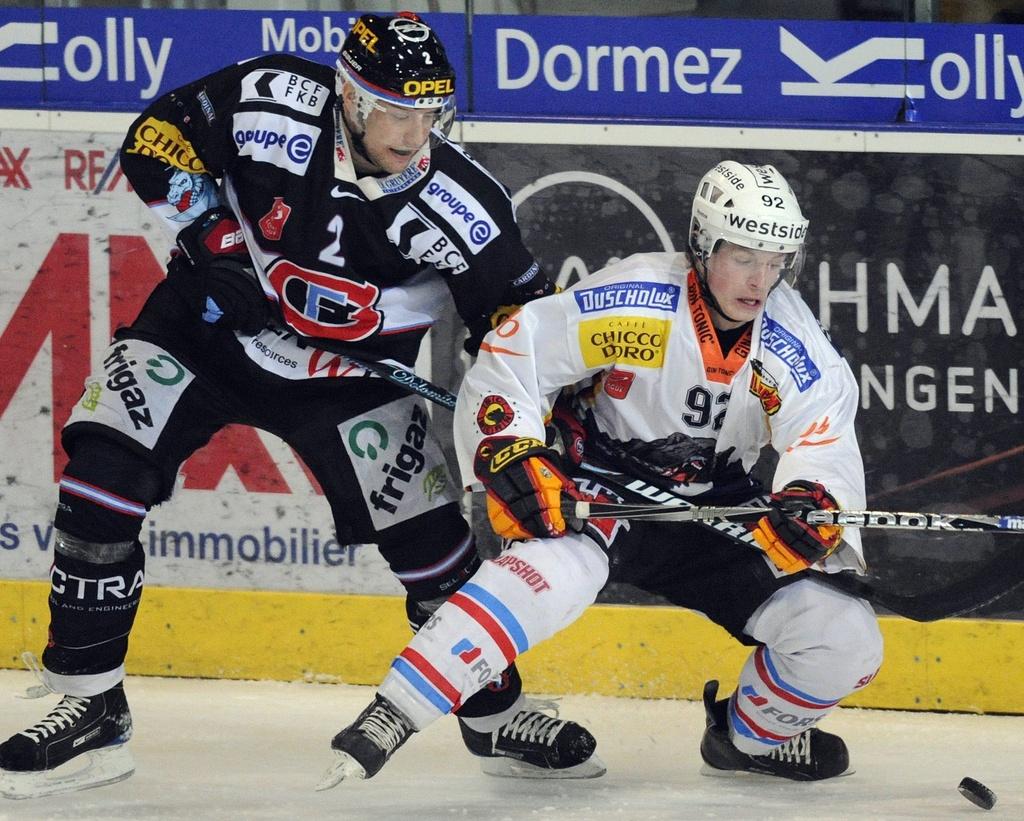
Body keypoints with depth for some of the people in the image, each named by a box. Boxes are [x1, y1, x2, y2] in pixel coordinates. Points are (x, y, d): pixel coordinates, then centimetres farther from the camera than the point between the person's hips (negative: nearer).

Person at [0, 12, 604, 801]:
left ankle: (495, 715, 19)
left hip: (350, 373, 0)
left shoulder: (460, 203, -23)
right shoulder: (269, 103, -25)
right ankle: (90, 710, -8)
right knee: (102, 473, -17)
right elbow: (157, 138, -12)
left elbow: (521, 316, -12)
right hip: (210, 323, 0)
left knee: (428, 530, -5)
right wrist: (212, 234, -22)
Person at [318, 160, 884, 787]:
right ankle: (388, 718, -38)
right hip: (598, 489, -5)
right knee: (554, 569, -39)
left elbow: (827, 447, -18)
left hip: (716, 511, 5)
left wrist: (811, 506, -40)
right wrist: (508, 453, -28)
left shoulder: (794, 346, -11)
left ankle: (750, 737, 24)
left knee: (848, 640, -8)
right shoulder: (634, 303, -20)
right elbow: (509, 360, -15)